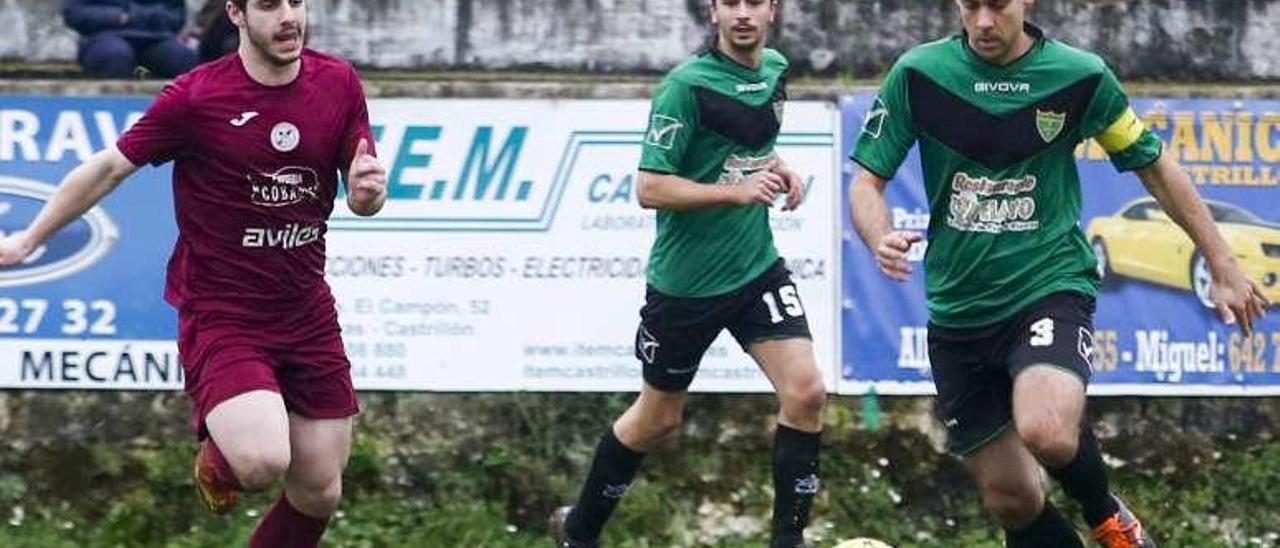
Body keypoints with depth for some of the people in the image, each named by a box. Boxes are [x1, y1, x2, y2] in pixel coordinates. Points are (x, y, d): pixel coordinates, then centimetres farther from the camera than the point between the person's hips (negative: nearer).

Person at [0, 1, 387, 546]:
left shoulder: (338, 84, 0)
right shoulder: (195, 98, -13)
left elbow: (362, 199, 8)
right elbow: (110, 167, -2)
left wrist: (368, 189, -17)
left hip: (308, 316, 5)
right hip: (220, 316, -5)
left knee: (318, 495, 5)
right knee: (262, 463, -26)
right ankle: (219, 454, 11)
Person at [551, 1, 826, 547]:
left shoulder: (775, 69, 4)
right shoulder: (687, 85, -18)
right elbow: (650, 189, -21)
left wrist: (776, 168, 3)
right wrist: (737, 192, -29)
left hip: (757, 269, 5)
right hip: (685, 281, -5)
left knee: (806, 393, -10)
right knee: (658, 417, 10)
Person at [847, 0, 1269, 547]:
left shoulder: (1080, 76, -5)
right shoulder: (917, 74, -5)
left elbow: (1152, 165, 8)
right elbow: (868, 180, 0)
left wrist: (1222, 264, 11)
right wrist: (882, 239, -23)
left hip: (1051, 283, -3)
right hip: (958, 310, 3)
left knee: (1046, 433, -31)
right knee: (1010, 498, 2)